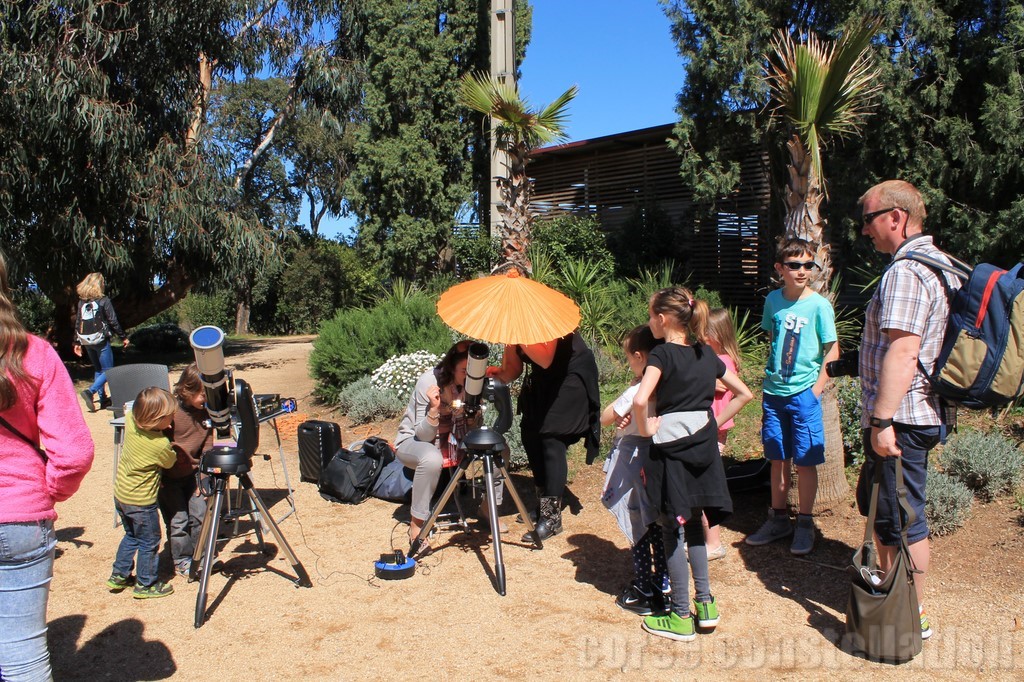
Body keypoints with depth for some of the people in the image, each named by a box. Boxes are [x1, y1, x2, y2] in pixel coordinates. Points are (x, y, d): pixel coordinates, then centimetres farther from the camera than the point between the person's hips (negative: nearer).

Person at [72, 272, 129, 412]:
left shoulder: (81, 302, 6)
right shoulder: (103, 301, -9)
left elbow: (77, 323, 8)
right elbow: (113, 322, -9)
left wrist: (77, 342, 14)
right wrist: (123, 337, 0)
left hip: (86, 342, 6)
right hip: (101, 341, -6)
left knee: (98, 369, 18)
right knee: (108, 371, 0)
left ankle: (103, 399, 17)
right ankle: (90, 392, -20)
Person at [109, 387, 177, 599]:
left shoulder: (130, 422, -10)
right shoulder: (161, 445, -26)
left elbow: (131, 410, 15)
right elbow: (171, 462, -5)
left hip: (120, 495, 7)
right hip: (141, 502, -7)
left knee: (131, 536, 26)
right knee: (149, 542, 10)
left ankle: (118, 576, 34)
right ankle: (145, 585, 21)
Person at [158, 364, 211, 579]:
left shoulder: (205, 411, -4)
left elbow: (207, 446, 2)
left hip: (192, 472, 4)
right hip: (168, 477, -4)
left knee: (200, 515, 2)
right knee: (178, 521, -3)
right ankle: (182, 562, 17)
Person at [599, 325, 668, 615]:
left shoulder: (635, 392, -21)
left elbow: (604, 419, -12)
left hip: (632, 462, -6)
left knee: (637, 529, 7)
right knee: (655, 526, 16)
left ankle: (645, 593, 16)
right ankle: (663, 585, 25)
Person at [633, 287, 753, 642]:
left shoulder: (662, 354, -13)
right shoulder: (706, 354, 8)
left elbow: (640, 400, -29)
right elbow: (744, 393, 15)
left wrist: (645, 427, -13)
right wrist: (715, 423, 14)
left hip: (671, 449, -6)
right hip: (703, 445, 7)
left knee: (673, 530, 3)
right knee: (693, 524, 19)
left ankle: (680, 617, 12)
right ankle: (705, 603, 24)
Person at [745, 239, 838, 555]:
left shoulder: (819, 305, -9)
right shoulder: (773, 300, 4)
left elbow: (832, 350, -6)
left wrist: (817, 389, -12)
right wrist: (768, 378, 11)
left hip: (804, 393, -4)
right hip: (773, 391, 4)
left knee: (805, 461, 3)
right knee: (777, 459, 13)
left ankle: (805, 524, 18)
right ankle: (778, 519, 26)